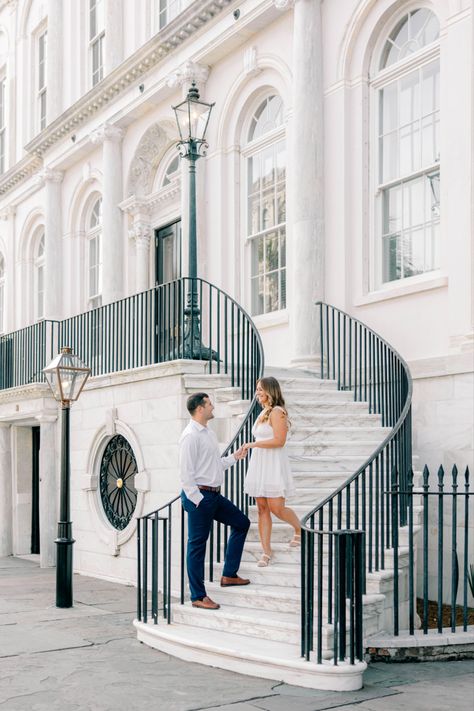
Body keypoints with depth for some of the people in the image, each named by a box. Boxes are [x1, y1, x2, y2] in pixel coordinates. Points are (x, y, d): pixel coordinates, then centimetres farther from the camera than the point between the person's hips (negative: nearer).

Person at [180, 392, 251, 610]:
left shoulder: (209, 433, 15)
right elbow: (186, 471, -18)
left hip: (214, 494, 10)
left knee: (241, 522, 16)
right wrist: (197, 499, -19)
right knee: (197, 545, -2)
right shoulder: (191, 435, -15)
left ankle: (229, 574, 21)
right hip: (199, 496, -10)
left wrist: (234, 457, 18)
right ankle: (198, 596, 7)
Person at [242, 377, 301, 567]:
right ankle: (266, 552, 9)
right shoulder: (263, 413, 15)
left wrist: (253, 444, -14)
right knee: (262, 509, 5)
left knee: (277, 508, -6)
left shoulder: (277, 412, -12)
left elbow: (279, 440, -20)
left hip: (274, 465, -8)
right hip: (259, 465, 8)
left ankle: (299, 529, 23)